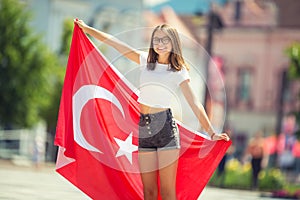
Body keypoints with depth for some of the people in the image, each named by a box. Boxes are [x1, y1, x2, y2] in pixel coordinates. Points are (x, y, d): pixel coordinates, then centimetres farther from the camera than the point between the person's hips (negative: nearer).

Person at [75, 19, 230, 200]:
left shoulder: (179, 71, 1)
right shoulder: (146, 61, 11)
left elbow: (194, 104, -3)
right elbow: (114, 42, 15)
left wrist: (212, 133, -9)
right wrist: (87, 29, 21)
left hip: (165, 127, -4)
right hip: (144, 128, 4)